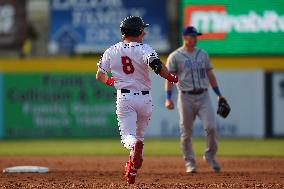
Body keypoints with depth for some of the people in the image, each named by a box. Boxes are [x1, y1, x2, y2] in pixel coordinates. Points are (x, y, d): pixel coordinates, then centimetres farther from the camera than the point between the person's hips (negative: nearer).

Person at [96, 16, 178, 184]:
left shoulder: (111, 51, 4)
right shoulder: (144, 49, -7)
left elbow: (100, 76, 9)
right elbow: (157, 65, -26)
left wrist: (110, 81, 30)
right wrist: (171, 77, -10)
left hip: (124, 98, 0)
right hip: (144, 99, 0)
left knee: (128, 135, -5)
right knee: (140, 135, 20)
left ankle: (134, 147, -39)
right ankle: (133, 168, 17)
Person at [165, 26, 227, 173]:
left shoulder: (203, 54, 13)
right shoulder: (175, 56, 0)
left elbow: (210, 75, 18)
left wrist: (219, 94, 16)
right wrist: (168, 98, -13)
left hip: (203, 96, 3)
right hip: (186, 97, -3)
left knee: (210, 127, -11)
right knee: (186, 133, 1)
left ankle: (210, 156, 9)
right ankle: (190, 162, 13)